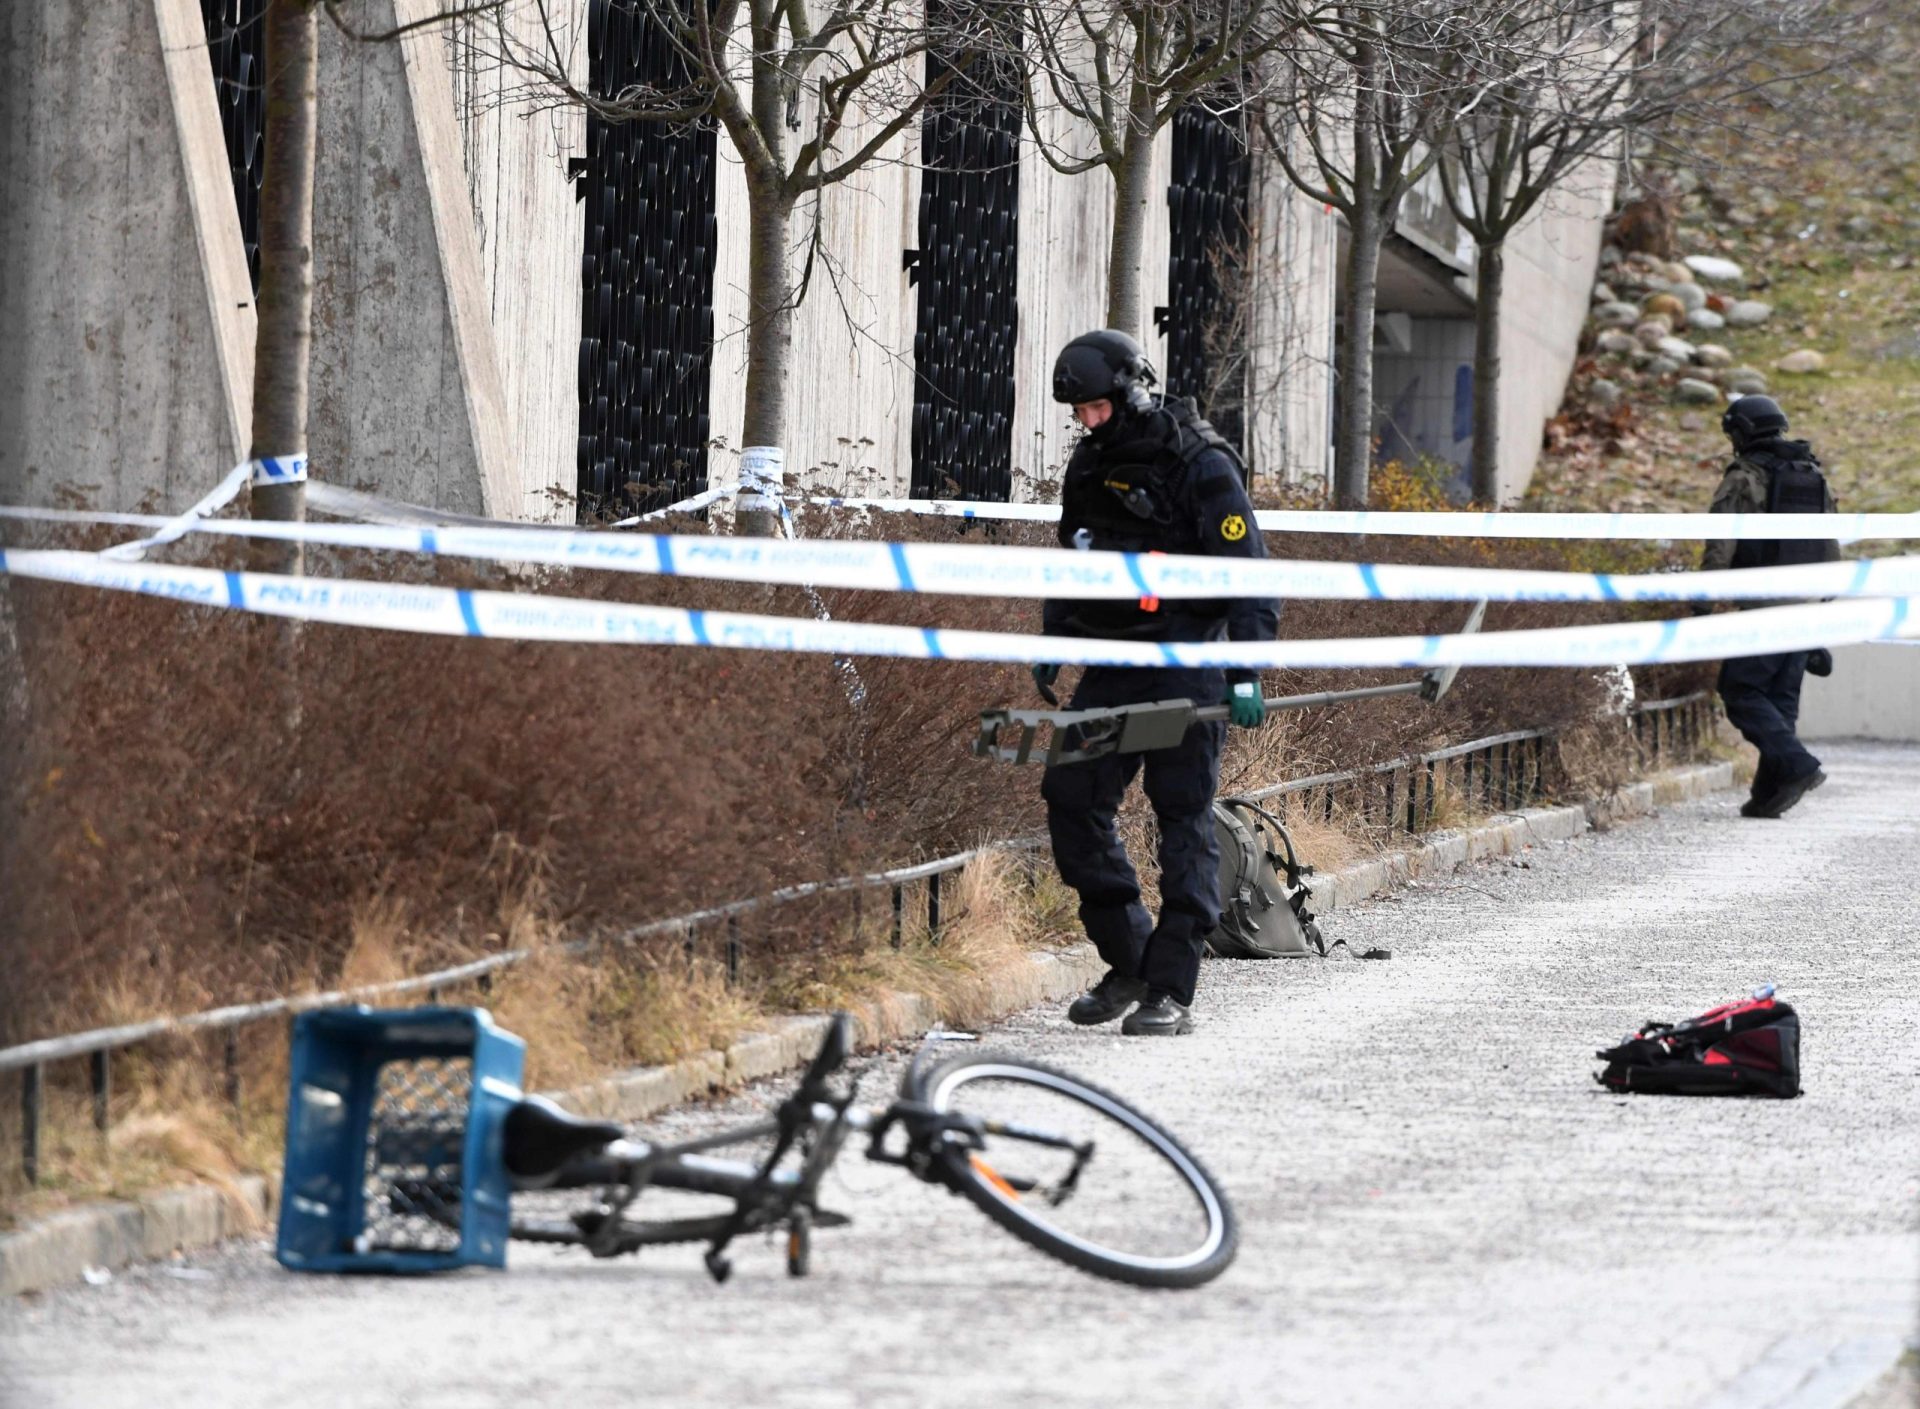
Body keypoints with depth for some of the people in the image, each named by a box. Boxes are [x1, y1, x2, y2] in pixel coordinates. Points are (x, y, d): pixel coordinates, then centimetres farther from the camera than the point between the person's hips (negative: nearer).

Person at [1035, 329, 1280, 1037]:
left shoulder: (1202, 467, -11)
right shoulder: (1089, 465, 11)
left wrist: (1246, 675, -18)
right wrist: (1054, 644, 21)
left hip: (1184, 666, -7)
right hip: (1110, 666, 7)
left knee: (1183, 819, -5)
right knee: (1072, 801, 1)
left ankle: (1171, 991, -4)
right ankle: (1129, 961, 13)